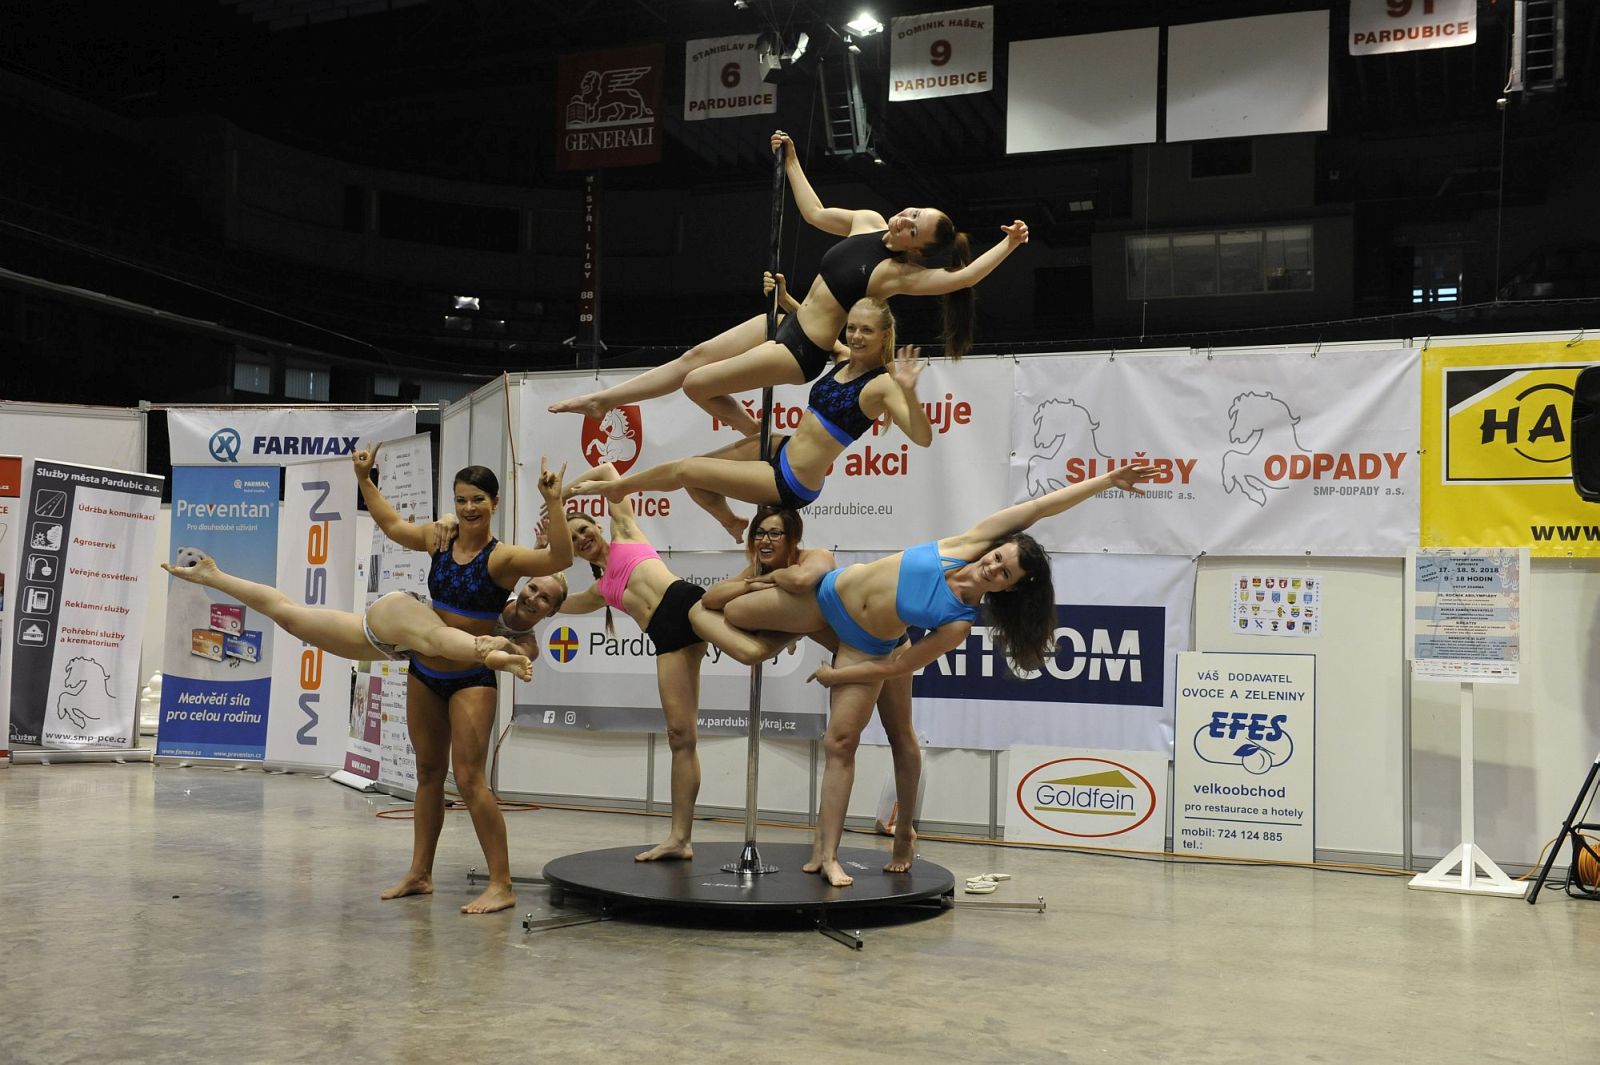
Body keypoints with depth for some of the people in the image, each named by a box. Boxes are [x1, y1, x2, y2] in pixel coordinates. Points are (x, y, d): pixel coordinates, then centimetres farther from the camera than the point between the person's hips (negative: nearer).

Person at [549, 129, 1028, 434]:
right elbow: (814, 213, 14)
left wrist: (1007, 245, -38)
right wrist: (791, 161, 15)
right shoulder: (867, 221, -1)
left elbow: (962, 277, -33)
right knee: (695, 357, 11)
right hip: (787, 321, 8)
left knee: (697, 384, -6)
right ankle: (602, 399, 21)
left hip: (803, 351, -8)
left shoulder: (901, 273, -21)